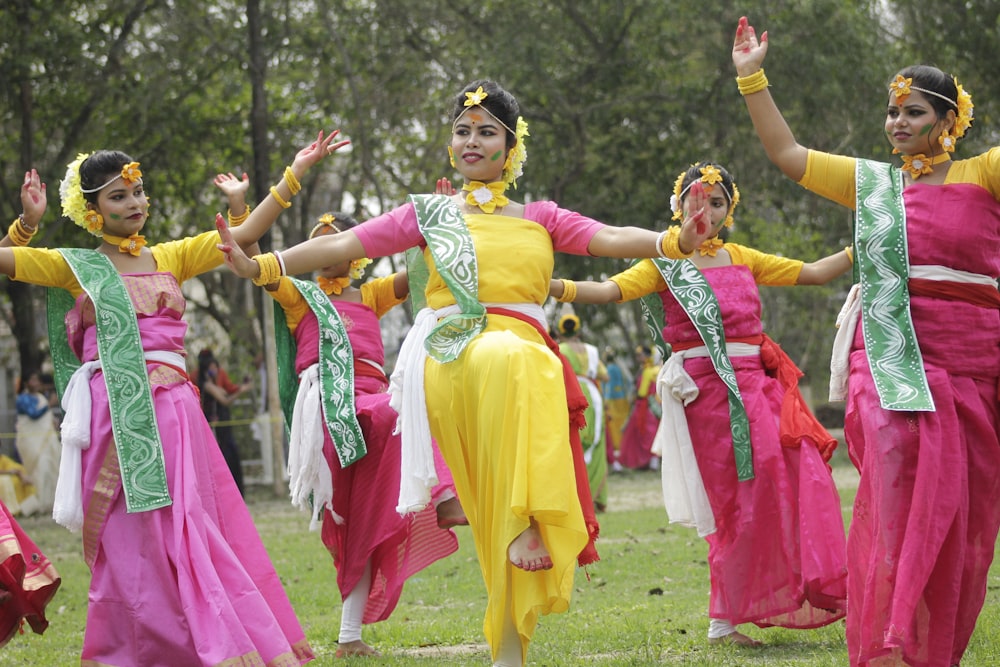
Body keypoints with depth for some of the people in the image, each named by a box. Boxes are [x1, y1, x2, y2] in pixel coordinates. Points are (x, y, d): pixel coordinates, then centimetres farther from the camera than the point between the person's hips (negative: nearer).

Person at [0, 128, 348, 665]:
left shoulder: (170, 258, 16)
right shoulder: (76, 267, 7)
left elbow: (244, 235, 15)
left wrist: (295, 172, 13)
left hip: (173, 410, 3)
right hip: (115, 413, -3)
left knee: (186, 525, -1)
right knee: (132, 538, -6)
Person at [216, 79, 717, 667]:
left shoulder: (541, 219, 21)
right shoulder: (430, 214, 19)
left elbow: (608, 238, 6)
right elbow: (343, 245, 12)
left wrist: (674, 242, -13)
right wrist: (260, 266, 2)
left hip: (524, 359, 1)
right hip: (451, 365, 0)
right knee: (505, 358, -35)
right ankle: (523, 524, -33)